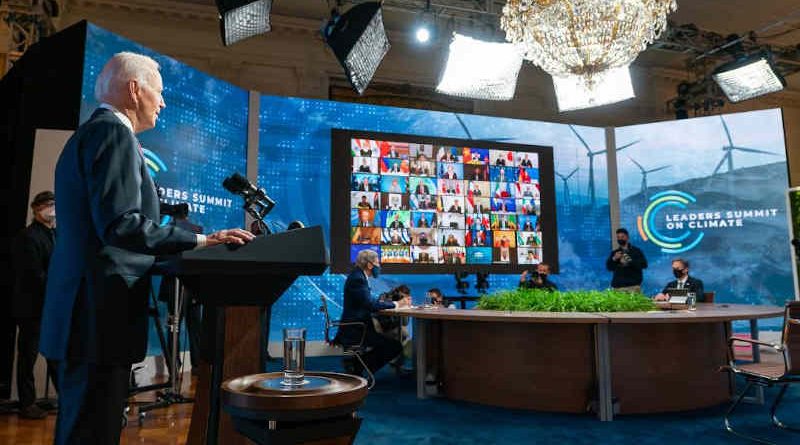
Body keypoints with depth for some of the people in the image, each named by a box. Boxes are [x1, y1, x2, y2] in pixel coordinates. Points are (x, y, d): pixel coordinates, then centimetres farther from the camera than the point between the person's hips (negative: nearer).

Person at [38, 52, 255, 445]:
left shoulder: (87, 133, 20)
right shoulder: (114, 132, -11)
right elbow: (119, 224, -23)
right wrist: (200, 241, -18)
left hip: (82, 313, 11)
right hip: (100, 314, -11)